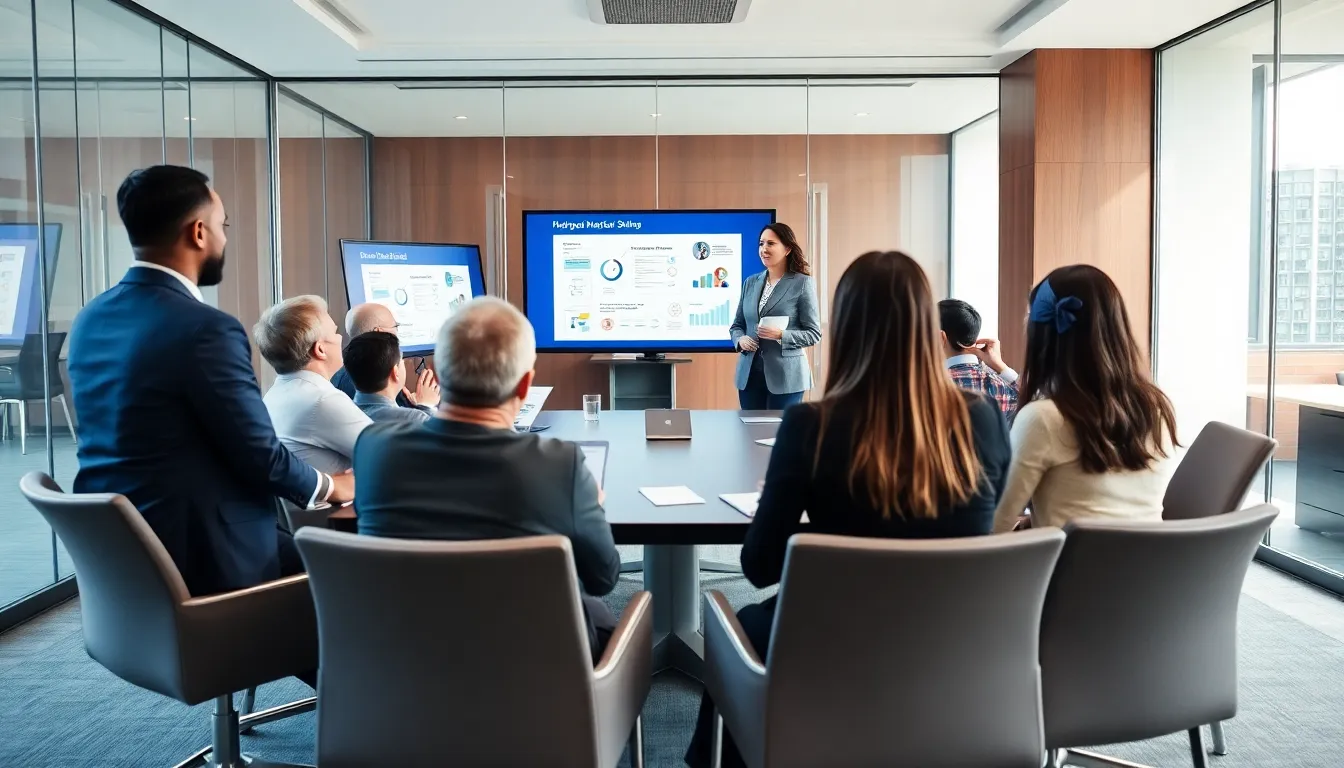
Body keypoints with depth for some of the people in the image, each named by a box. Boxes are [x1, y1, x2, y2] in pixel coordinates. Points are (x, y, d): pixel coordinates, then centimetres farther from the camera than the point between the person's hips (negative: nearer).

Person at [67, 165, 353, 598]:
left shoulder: (90, 320, 6)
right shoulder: (206, 330, -21)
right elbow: (260, 456, -16)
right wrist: (330, 487, 4)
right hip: (197, 554, -9)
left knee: (295, 549, 23)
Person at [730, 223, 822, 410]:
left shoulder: (802, 283, -4)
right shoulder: (750, 283, 10)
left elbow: (813, 333, -6)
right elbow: (737, 325, 16)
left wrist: (781, 335, -20)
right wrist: (740, 339, -6)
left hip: (785, 376, -4)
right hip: (749, 374, 5)